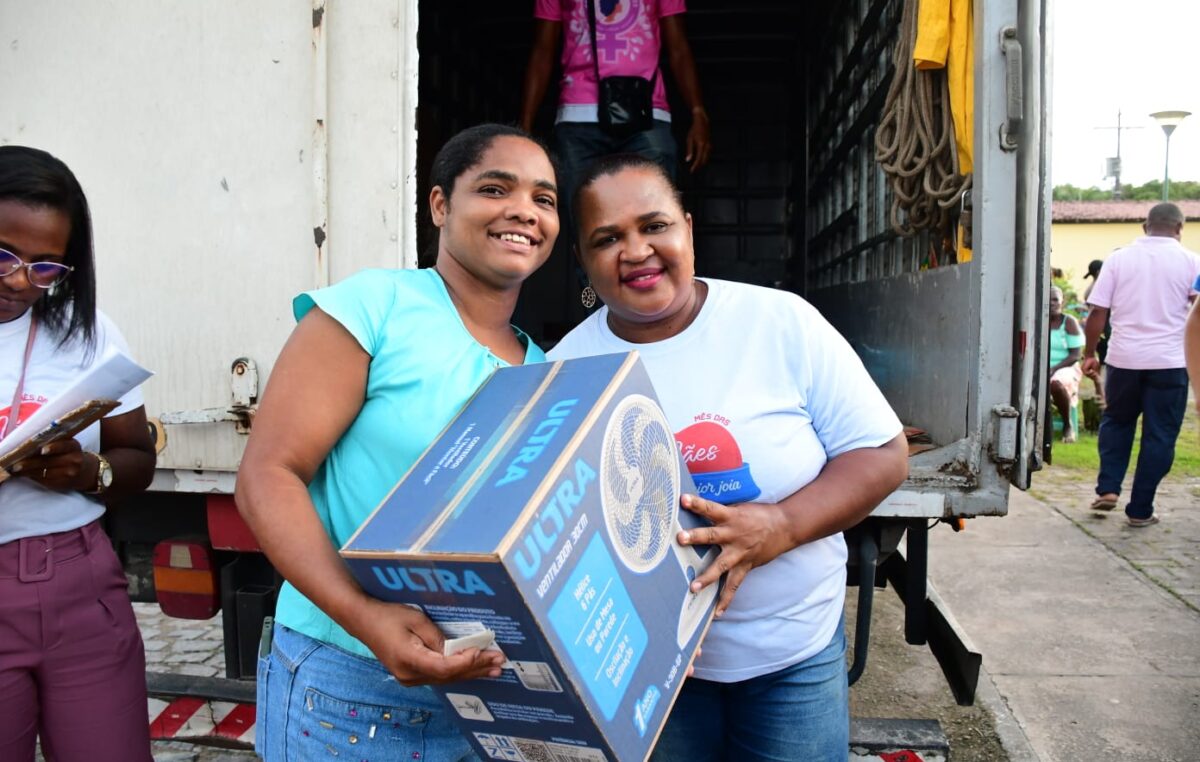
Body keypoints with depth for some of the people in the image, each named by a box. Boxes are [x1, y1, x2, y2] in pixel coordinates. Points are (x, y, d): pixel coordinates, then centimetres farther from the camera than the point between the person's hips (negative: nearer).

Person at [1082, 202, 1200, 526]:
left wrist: (1090, 354, 7)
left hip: (1124, 358, 2)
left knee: (1116, 422, 22)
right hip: (1169, 362, -1)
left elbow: (1098, 312, -1)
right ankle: (1140, 510, 10)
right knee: (1159, 435, 7)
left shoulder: (1118, 259, 2)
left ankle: (1107, 488, 13)